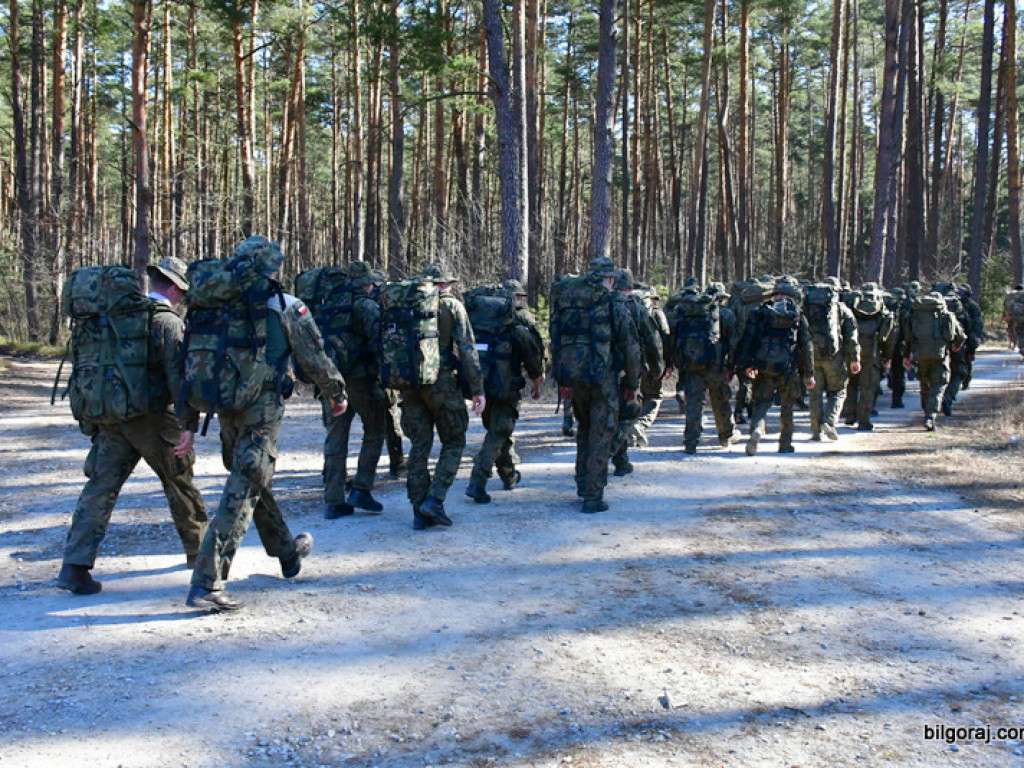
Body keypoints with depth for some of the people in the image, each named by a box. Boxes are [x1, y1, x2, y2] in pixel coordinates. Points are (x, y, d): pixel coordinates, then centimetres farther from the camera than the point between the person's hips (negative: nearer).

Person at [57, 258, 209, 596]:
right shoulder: (169, 323, -11)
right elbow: (178, 378, -17)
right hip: (153, 419, -5)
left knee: (100, 488, 2)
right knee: (180, 485, 12)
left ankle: (75, 565, -5)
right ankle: (198, 551, 27)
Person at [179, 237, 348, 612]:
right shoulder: (286, 307, -4)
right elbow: (315, 360, 0)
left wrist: (189, 422, 10)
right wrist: (337, 395, 17)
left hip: (226, 410, 6)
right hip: (262, 411, -6)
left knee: (257, 484, 22)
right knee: (241, 493, -5)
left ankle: (288, 553, 41)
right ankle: (206, 584, -11)